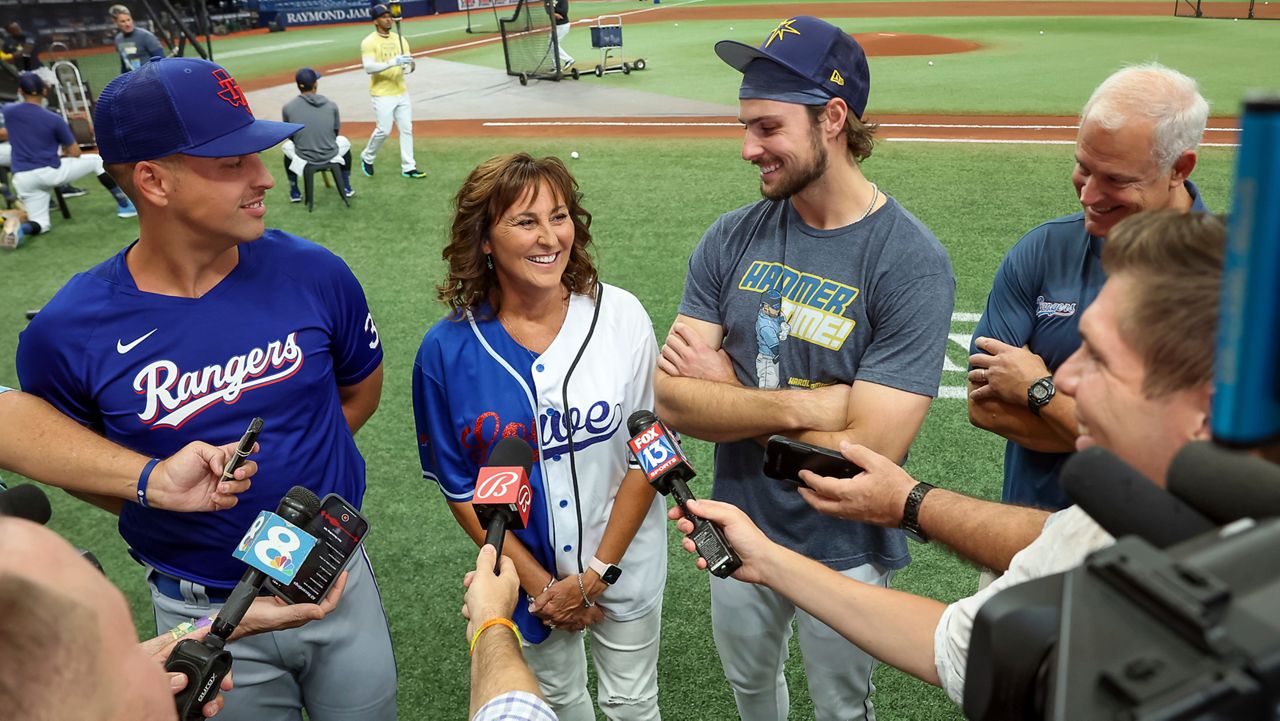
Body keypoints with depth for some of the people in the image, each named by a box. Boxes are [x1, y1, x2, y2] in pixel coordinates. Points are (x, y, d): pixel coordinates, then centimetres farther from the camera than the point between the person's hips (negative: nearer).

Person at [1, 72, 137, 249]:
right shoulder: (54, 119, -7)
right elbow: (75, 153, -1)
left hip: (23, 180, 3)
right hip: (50, 173, -3)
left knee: (41, 225, 15)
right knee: (96, 160, 18)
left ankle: (19, 226, -21)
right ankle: (124, 205, 11)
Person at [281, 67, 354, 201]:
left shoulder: (288, 107, -7)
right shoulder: (331, 105, -5)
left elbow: (291, 135, 7)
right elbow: (335, 133, 7)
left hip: (303, 159, 0)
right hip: (331, 156, 0)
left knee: (287, 146, 34)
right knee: (343, 141, 34)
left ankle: (294, 192, 33)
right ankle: (346, 188, 33)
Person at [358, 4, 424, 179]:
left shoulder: (399, 39, 9)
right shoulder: (369, 42, -9)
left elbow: (408, 64, 7)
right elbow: (368, 67, -21)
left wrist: (408, 65, -19)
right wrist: (393, 62, -30)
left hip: (402, 93, 6)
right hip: (383, 95, -6)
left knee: (407, 129, 5)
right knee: (384, 130, -4)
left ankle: (408, 167, 13)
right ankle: (367, 157, 21)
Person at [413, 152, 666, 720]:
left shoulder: (621, 317, -17)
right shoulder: (448, 350, -16)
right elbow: (459, 484, -6)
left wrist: (596, 573, -12)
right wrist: (538, 583, -8)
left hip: (623, 561, 0)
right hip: (526, 568, 1)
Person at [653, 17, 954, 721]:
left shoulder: (912, 264, -23)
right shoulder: (733, 239, -8)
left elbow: (867, 451, -29)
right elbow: (673, 400, -14)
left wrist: (727, 387, -19)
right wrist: (803, 405, -27)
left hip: (844, 552, -4)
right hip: (738, 527, 4)